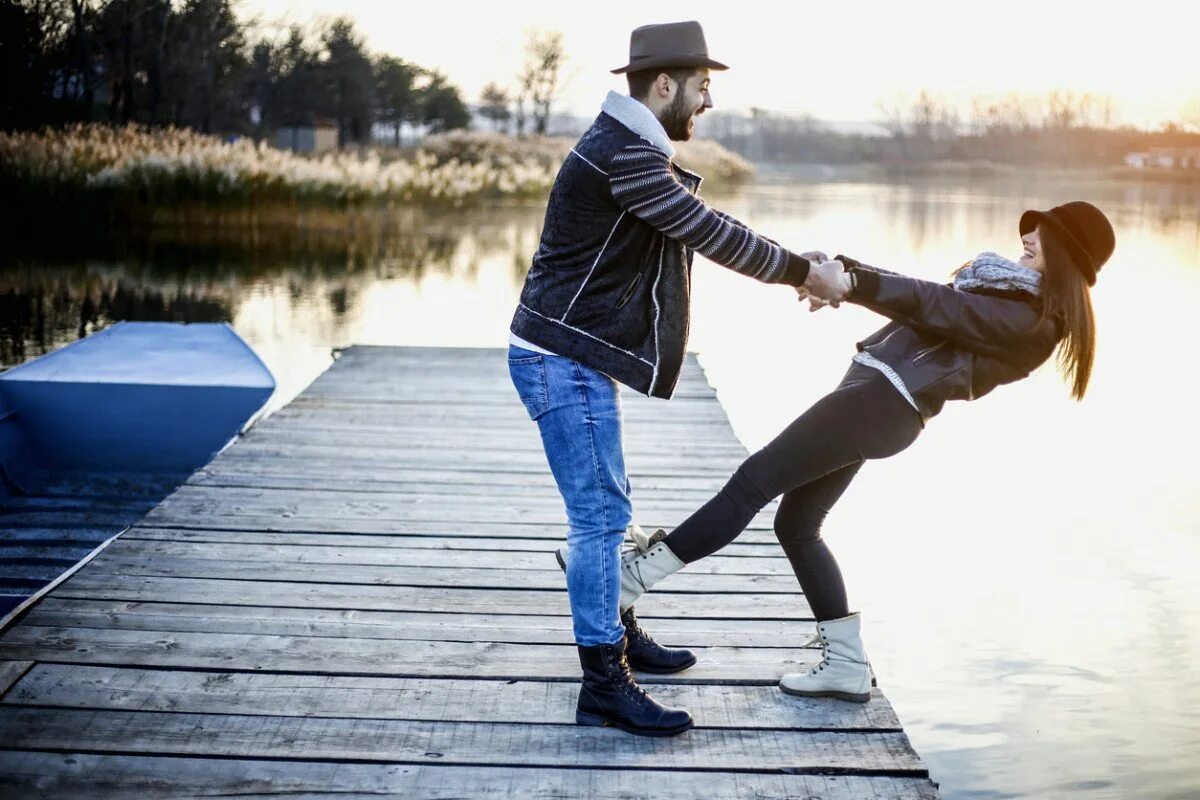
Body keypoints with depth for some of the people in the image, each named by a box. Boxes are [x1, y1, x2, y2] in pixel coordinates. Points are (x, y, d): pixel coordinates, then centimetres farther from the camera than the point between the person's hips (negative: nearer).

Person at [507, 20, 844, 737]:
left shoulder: (634, 150, 15)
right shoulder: (621, 154, -19)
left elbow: (700, 231, 17)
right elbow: (709, 232, -20)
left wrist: (793, 264, 10)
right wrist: (800, 270, -9)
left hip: (581, 360, 11)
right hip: (565, 362, -11)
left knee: (607, 507, 20)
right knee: (600, 515, -9)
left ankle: (618, 633, 35)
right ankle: (605, 688, -5)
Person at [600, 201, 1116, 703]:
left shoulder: (1033, 315, -8)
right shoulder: (1013, 291, 22)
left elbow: (939, 306, -18)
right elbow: (931, 298, 16)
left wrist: (856, 283, -26)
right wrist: (846, 273, 2)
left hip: (884, 399, -10)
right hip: (874, 388, 10)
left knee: (754, 481, -11)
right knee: (797, 523, 11)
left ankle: (637, 574, -7)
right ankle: (846, 667, 14)